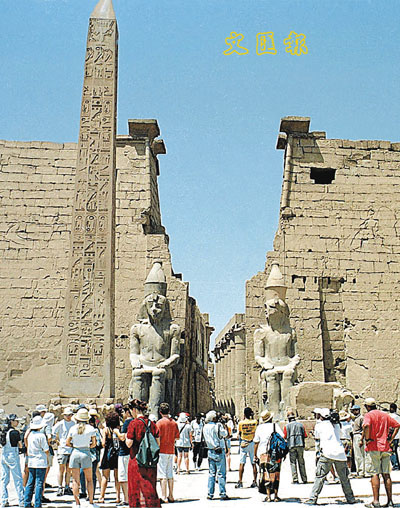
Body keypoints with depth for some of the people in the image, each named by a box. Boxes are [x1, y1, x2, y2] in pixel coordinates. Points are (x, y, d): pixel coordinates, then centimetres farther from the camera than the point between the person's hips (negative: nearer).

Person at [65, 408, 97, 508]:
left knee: (75, 480, 6)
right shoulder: (90, 428, -3)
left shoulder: (73, 428, 0)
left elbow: (67, 443, 2)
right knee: (89, 479, 9)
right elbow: (94, 444, 0)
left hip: (75, 453, 1)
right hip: (86, 453, -1)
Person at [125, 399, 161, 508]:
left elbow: (129, 444, -13)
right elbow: (158, 443, 5)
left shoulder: (134, 423, -11)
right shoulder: (151, 423, 4)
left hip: (136, 459, -5)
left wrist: (126, 437, 6)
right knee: (150, 488, 12)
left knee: (136, 488, 8)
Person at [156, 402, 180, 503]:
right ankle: (171, 496, 16)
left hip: (162, 451, -5)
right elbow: (177, 437, 8)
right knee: (170, 475, 12)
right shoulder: (174, 422, 5)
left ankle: (164, 497, -4)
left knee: (162, 475, -3)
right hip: (171, 450, 5)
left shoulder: (160, 422, -10)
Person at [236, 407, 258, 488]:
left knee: (241, 463, 1)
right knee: (254, 463, 7)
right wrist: (253, 417, 13)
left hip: (243, 444, -1)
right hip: (252, 443, 1)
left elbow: (239, 434, 4)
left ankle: (240, 482, 0)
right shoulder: (254, 421, -6)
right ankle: (255, 481, 9)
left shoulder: (241, 422, -8)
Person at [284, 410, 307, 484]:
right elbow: (305, 435, 6)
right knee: (301, 462, 10)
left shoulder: (287, 426, 0)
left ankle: (295, 479, -5)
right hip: (300, 445, 2)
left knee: (293, 462, 2)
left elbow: (285, 436, -2)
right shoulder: (300, 424, 7)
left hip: (291, 445, -2)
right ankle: (304, 479, 12)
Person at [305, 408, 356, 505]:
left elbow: (316, 437, 22)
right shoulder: (336, 425, 16)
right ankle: (350, 498, 19)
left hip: (327, 453, -4)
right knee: (344, 478, 15)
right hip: (340, 453, 4)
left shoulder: (319, 425, 7)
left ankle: (313, 498, -6)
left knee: (319, 477, -2)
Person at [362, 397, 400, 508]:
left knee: (375, 474, -4)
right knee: (386, 474, 8)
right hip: (385, 447, 5)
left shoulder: (369, 415, -5)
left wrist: (366, 439, -13)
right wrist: (391, 440, 14)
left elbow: (366, 425, -24)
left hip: (373, 448, -5)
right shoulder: (385, 415, 14)